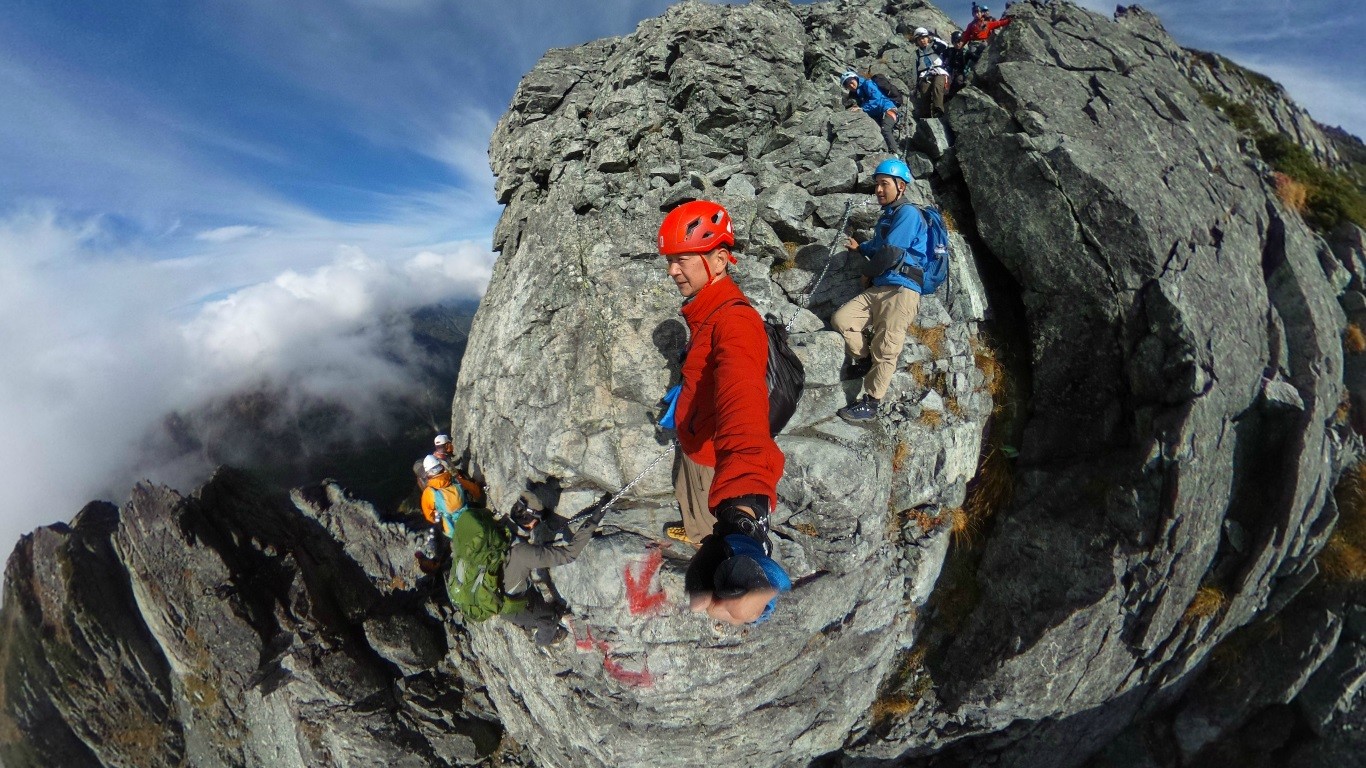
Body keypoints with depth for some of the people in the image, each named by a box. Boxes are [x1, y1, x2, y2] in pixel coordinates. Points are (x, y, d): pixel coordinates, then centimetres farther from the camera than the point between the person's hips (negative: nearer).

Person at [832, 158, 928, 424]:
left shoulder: (908, 213, -7)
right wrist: (860, 247, 17)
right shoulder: (886, 217, 22)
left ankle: (869, 404, -13)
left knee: (884, 349, -13)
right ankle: (864, 361, 10)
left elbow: (889, 253, -14)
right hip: (877, 289, 9)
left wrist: (867, 272, 0)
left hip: (901, 291, -9)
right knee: (841, 319, -4)